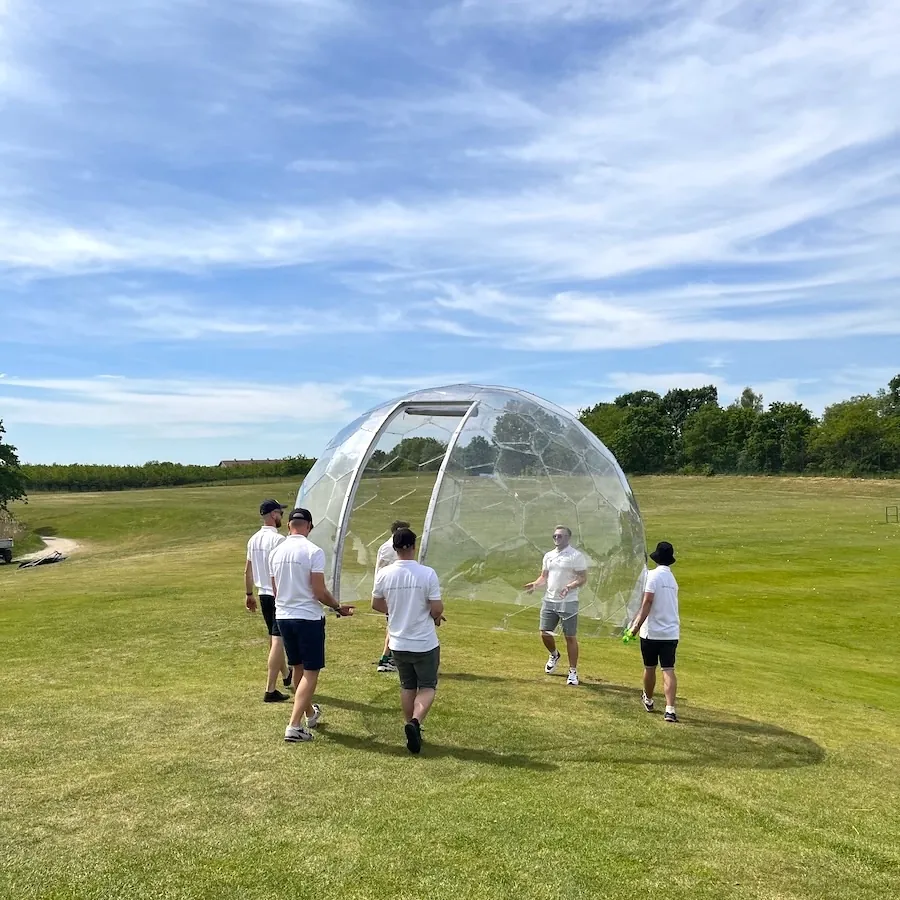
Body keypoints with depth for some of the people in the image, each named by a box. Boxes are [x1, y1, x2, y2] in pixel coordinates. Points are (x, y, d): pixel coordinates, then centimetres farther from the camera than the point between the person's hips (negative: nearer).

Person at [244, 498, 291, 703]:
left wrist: (249, 595, 24)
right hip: (280, 596, -9)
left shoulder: (253, 540, 8)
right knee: (278, 640, -6)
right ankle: (270, 690, -7)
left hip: (263, 595, 9)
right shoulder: (278, 539, -17)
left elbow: (247, 571, 15)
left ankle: (286, 675, 43)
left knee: (274, 638, 22)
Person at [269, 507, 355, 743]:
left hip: (283, 616, 7)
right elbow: (319, 592, -17)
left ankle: (310, 713, 40)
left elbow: (275, 590, 12)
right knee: (311, 672, 2)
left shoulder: (276, 552, 3)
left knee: (298, 668, 21)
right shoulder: (313, 551, -15)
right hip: (308, 617, -6)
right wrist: (338, 607, 0)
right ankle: (294, 726, -4)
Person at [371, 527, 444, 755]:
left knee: (407, 687, 20)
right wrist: (436, 616, 8)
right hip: (425, 643, -3)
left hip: (398, 643, 3)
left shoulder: (384, 574, -7)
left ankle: (412, 729, 24)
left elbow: (376, 604, 7)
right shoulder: (427, 573, -17)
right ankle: (415, 722, -13)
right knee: (427, 687, 11)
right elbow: (437, 609, -15)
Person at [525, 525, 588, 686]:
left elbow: (583, 578, -12)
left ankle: (573, 672, 10)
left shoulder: (576, 556, -9)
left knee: (570, 637, 0)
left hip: (568, 603, -6)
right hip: (549, 601, 6)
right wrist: (535, 584, -4)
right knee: (545, 633, 8)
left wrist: (570, 586, -29)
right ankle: (554, 655, 39)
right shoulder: (548, 556, 11)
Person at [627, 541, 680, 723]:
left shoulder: (654, 575, -11)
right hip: (671, 632, 5)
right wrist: (635, 621, 25)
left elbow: (647, 602, -20)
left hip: (652, 632, -5)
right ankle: (670, 709, -13)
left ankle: (648, 700, 32)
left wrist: (637, 626, -17)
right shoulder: (672, 578, 13)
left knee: (650, 668, 14)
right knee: (668, 670, -1)